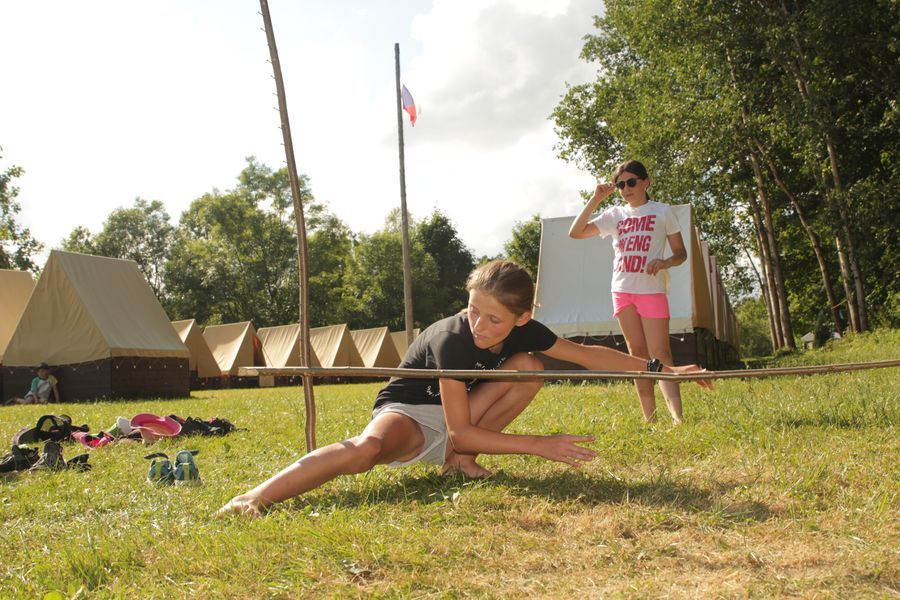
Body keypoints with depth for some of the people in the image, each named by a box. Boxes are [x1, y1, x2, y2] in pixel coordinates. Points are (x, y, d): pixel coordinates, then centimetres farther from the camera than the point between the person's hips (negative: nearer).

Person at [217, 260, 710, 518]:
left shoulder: (524, 332, -13)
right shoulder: (451, 339, -30)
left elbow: (590, 354, 0)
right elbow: (461, 430, -29)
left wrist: (663, 368, -2)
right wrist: (540, 445, -30)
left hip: (458, 419, 7)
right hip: (410, 414, -6)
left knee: (529, 369, -14)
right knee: (365, 450, -41)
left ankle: (459, 461, -10)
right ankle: (254, 498, -43)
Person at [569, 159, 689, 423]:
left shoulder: (663, 211, 5)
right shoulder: (615, 214, 12)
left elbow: (681, 252, 6)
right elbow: (576, 232, 6)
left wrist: (665, 262, -17)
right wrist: (595, 199, -1)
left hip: (652, 289, -4)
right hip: (622, 290, 4)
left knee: (659, 352, -13)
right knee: (637, 352, 4)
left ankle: (677, 416, -19)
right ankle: (649, 419, 7)